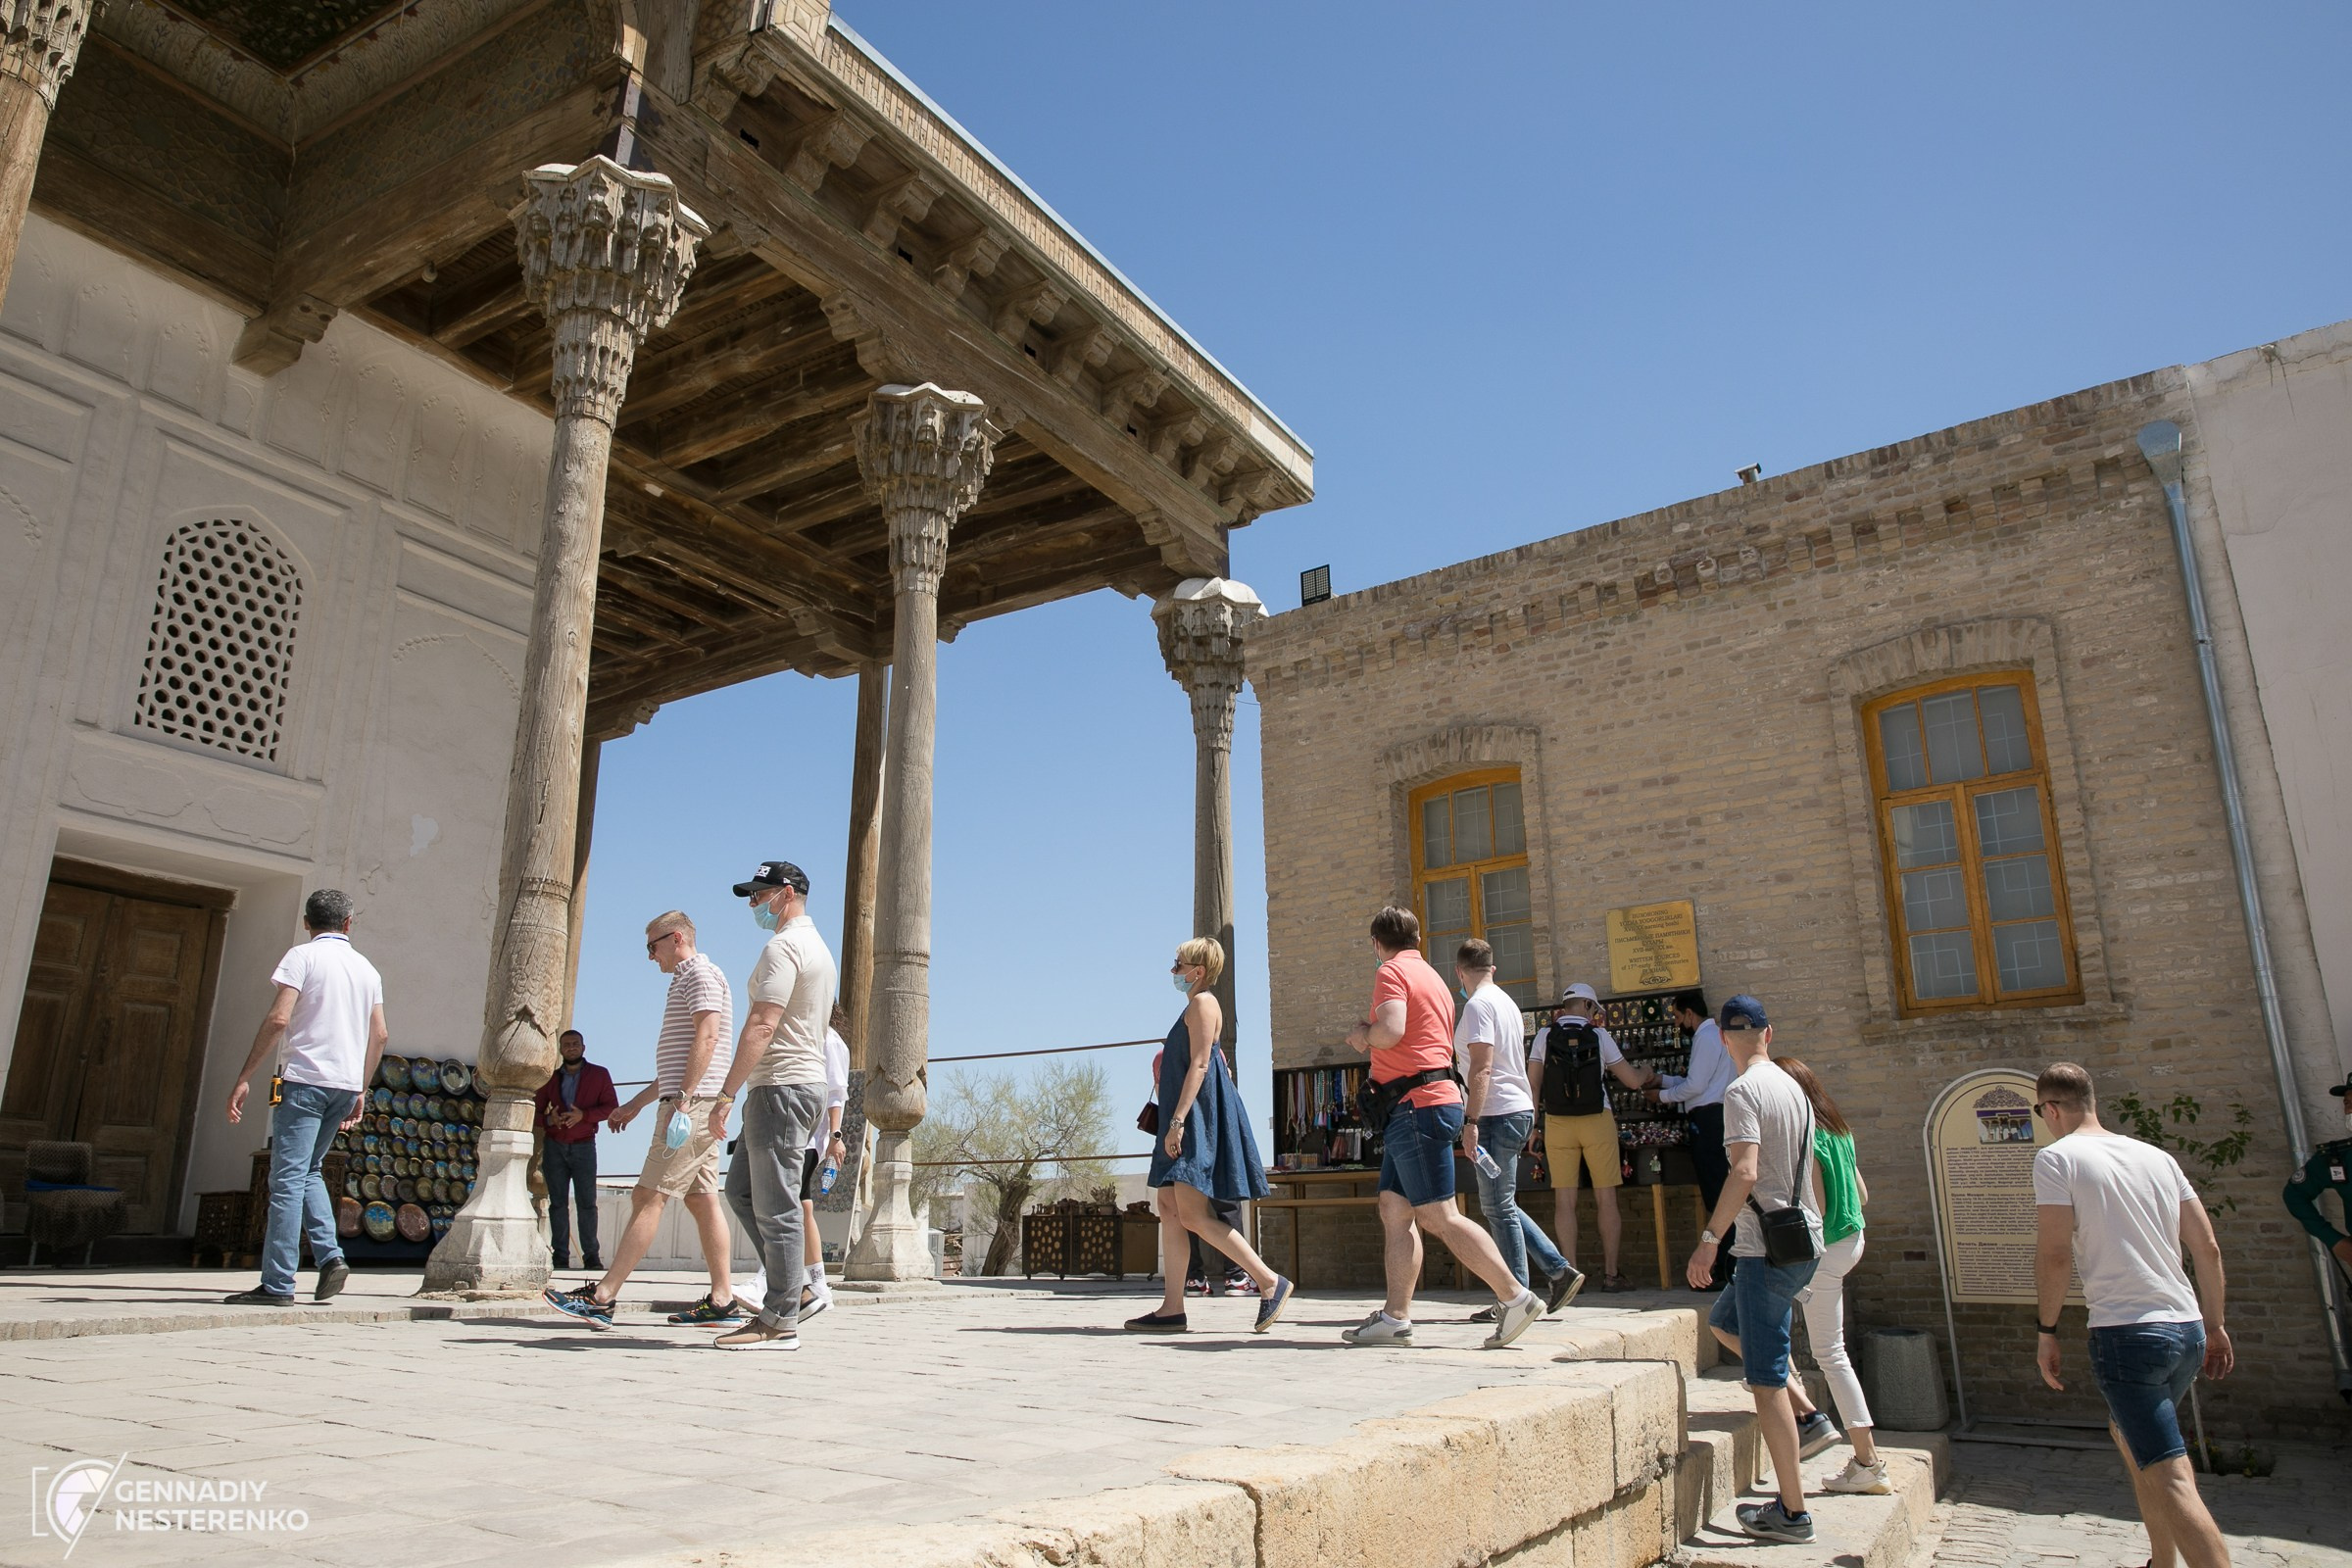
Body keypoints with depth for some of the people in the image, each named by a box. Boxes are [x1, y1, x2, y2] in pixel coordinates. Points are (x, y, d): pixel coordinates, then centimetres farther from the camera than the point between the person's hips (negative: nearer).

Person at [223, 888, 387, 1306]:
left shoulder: (303, 956, -2)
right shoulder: (367, 968, 15)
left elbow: (278, 1018, -12)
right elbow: (380, 1034, 15)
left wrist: (244, 1077, -8)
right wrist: (362, 1091, 22)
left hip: (306, 1079, -6)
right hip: (347, 1084, 6)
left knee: (288, 1178, -4)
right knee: (308, 1172, 19)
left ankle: (277, 1285, -4)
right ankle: (330, 1256, 4)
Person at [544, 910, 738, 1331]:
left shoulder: (700, 973, -6)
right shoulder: (687, 980, 26)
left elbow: (707, 1037, -19)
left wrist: (681, 1099, -25)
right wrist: (635, 1104, 28)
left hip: (693, 1104, -10)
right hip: (697, 1108, 10)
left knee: (648, 1197, -11)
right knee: (703, 1201, 5)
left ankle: (602, 1298, -12)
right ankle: (722, 1300, 4)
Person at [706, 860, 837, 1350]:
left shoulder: (783, 947, -12)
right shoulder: (817, 947, 20)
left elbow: (761, 1028, -21)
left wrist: (725, 1095, -20)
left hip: (780, 1087, -10)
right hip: (807, 1084, 10)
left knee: (776, 1206, -6)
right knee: (742, 1190, 17)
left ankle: (781, 1322, -2)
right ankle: (795, 1286, 17)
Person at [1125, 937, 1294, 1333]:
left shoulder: (1203, 1002, -7)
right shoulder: (1196, 1006, 22)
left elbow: (1200, 1065, -17)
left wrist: (1177, 1120, -23)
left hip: (1198, 1119, -11)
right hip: (1186, 1122, 11)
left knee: (1192, 1215, -14)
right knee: (1170, 1210, 5)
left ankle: (1271, 1282, -10)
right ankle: (1172, 1309, 5)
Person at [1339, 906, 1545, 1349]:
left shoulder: (1392, 972, -7)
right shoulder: (1432, 977, 22)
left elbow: (1390, 1031, -25)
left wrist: (1362, 1035, -4)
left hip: (1417, 1105, -10)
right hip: (1420, 1106, 10)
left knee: (1439, 1216, -8)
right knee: (1394, 1209, 7)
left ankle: (1515, 1296, -6)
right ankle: (1395, 1317, 6)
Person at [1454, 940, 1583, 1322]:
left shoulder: (1477, 1005, -12)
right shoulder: (1506, 1001, 17)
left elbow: (1481, 1069, -20)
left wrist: (1470, 1122, -21)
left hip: (1497, 1114, -10)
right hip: (1520, 1109, 10)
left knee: (1499, 1207, -3)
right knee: (1501, 1205, 15)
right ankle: (1559, 1270, 12)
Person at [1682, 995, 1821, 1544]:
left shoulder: (1744, 1091, -14)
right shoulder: (1794, 1088, 12)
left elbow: (1745, 1173, -24)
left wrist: (1709, 1239, -20)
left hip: (1766, 1247, -9)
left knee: (1765, 1379, -3)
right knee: (1724, 1321, 26)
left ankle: (1792, 1511, 2)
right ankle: (1806, 1414, 24)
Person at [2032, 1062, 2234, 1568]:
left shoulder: (2056, 1158, -7)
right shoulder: (2156, 1156, 12)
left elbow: (2054, 1254, -13)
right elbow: (2208, 1247, 13)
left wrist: (2046, 1330, -3)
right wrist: (2214, 1324, 22)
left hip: (2126, 1333, -8)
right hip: (2187, 1329, 8)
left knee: (2171, 1481, -9)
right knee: (2126, 1432, 27)